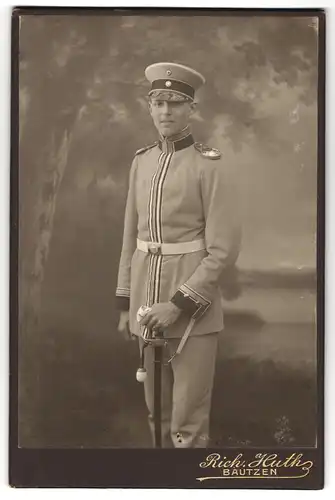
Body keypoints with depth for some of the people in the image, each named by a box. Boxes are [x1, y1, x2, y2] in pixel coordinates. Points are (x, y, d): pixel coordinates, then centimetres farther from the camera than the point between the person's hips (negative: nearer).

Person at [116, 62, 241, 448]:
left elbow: (224, 250, -14)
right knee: (157, 412, 15)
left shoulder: (211, 166, -11)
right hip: (148, 302, 6)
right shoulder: (142, 162, 8)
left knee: (188, 422, 1)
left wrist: (178, 305, -17)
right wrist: (125, 303, 12)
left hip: (191, 304, -5)